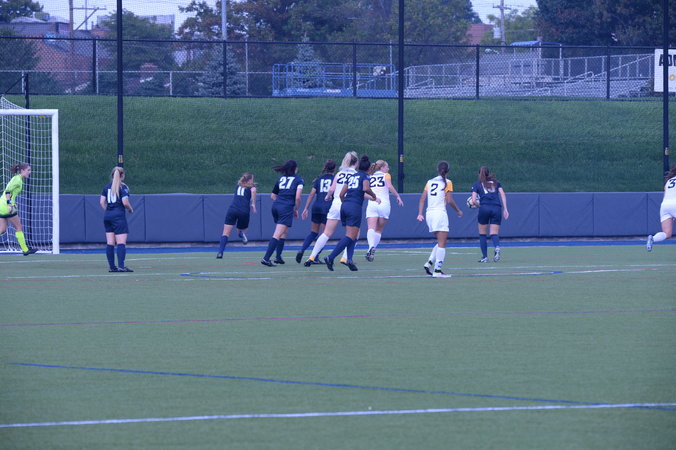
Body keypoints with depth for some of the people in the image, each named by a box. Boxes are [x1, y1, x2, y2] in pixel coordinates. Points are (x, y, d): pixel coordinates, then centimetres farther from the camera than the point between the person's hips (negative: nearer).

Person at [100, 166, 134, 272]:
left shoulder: (107, 187, 10)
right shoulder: (123, 187, -7)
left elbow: (102, 202, 6)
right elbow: (125, 202, -14)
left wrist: (107, 210, 16)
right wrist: (130, 209, 4)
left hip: (107, 216, 6)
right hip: (119, 215, -6)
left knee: (110, 243, 8)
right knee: (121, 242, -7)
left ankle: (111, 266, 9)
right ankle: (121, 266, -16)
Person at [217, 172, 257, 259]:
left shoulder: (238, 186, 25)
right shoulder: (251, 186, 13)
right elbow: (253, 190, -9)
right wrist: (253, 204, -6)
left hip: (232, 209, 2)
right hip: (244, 211, -2)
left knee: (226, 233, -3)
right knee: (241, 229, 22)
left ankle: (220, 252, -22)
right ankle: (242, 234, -15)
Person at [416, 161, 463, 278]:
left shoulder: (430, 182, 13)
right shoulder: (447, 183, -3)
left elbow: (422, 198, 8)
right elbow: (450, 200, -8)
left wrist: (420, 213, 6)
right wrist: (458, 211, 5)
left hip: (429, 214, 6)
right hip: (440, 213, -6)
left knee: (441, 242, 17)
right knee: (442, 244, -4)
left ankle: (429, 263, 3)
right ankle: (437, 270, -10)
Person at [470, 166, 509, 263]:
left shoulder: (477, 184, 13)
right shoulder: (496, 182, 19)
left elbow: (473, 201, 3)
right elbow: (503, 195, 7)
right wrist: (505, 209, 4)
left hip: (484, 207, -2)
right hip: (497, 208, 2)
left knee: (482, 234, 13)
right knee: (494, 234, 1)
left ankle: (484, 257, 7)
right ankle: (497, 247, -32)